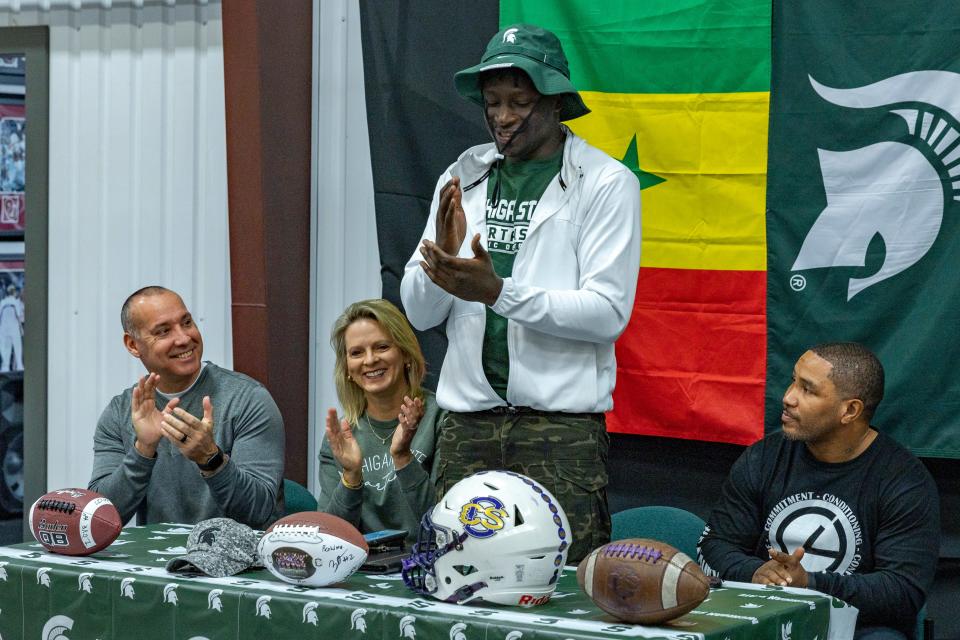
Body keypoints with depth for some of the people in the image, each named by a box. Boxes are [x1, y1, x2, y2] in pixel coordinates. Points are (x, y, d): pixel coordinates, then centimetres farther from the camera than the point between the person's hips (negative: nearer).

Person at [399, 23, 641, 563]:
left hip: (561, 423, -4)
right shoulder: (462, 178, 13)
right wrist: (442, 260, -12)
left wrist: (498, 291, -22)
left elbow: (608, 312, -12)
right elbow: (419, 312, 10)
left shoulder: (606, 184, -1)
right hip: (468, 423, 4)